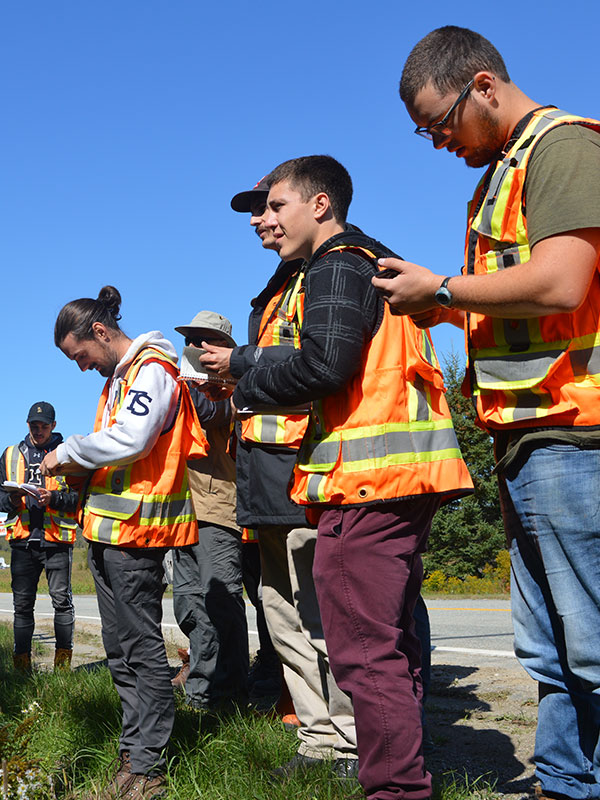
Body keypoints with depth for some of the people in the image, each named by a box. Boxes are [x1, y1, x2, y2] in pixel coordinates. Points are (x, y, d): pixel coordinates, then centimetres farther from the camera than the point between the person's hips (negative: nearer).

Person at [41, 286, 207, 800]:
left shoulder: (151, 369, -9)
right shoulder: (118, 377, 22)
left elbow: (130, 440, -21)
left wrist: (69, 452, -9)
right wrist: (81, 467, 7)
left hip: (136, 528, -10)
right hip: (109, 528, 10)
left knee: (142, 645, -6)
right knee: (121, 647, 12)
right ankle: (135, 756, 19)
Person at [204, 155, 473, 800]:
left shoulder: (337, 264, -5)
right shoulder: (378, 263, 26)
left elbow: (324, 363, -19)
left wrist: (244, 388, -2)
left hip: (367, 478, -11)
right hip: (409, 476, 11)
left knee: (362, 650, -8)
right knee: (390, 640, 16)